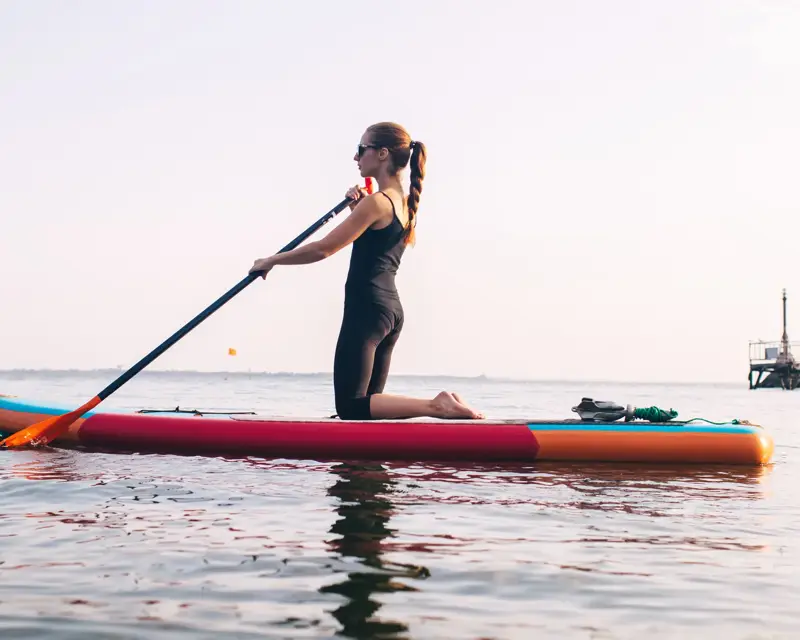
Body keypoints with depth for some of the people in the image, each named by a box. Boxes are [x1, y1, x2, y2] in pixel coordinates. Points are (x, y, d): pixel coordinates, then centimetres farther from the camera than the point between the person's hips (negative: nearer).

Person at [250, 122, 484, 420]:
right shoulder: (406, 204, 13)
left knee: (351, 407, -10)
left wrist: (271, 260, -3)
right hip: (392, 309, 9)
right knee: (368, 403, 15)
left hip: (367, 308, -9)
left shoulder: (377, 202, -15)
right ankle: (441, 404, 0)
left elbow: (322, 249, -15)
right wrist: (359, 210, 12)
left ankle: (437, 406, -19)